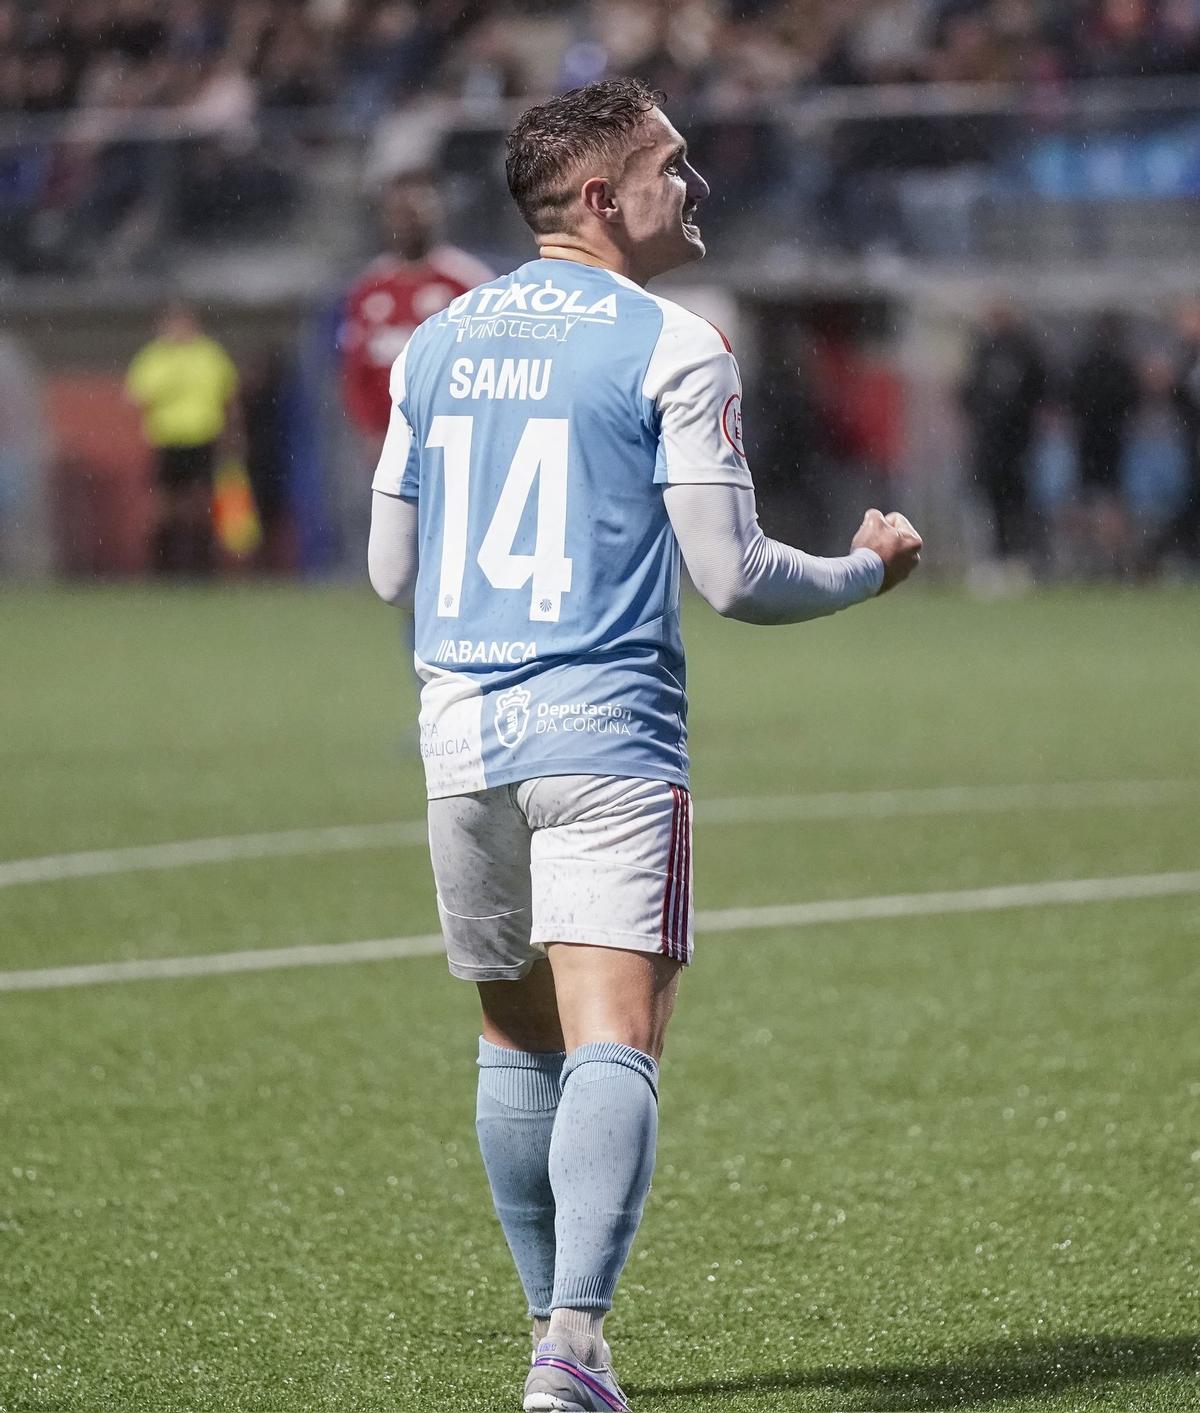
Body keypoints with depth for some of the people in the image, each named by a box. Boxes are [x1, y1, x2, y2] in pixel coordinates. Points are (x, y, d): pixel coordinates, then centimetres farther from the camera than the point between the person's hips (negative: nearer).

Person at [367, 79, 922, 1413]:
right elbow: (732, 575, -7)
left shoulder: (435, 344, 11)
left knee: (516, 1040, 17)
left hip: (461, 727, 6)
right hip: (603, 737, -6)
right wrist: (866, 567, 11)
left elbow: (389, 569, 16)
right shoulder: (673, 349, -6)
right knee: (613, 1047, -10)